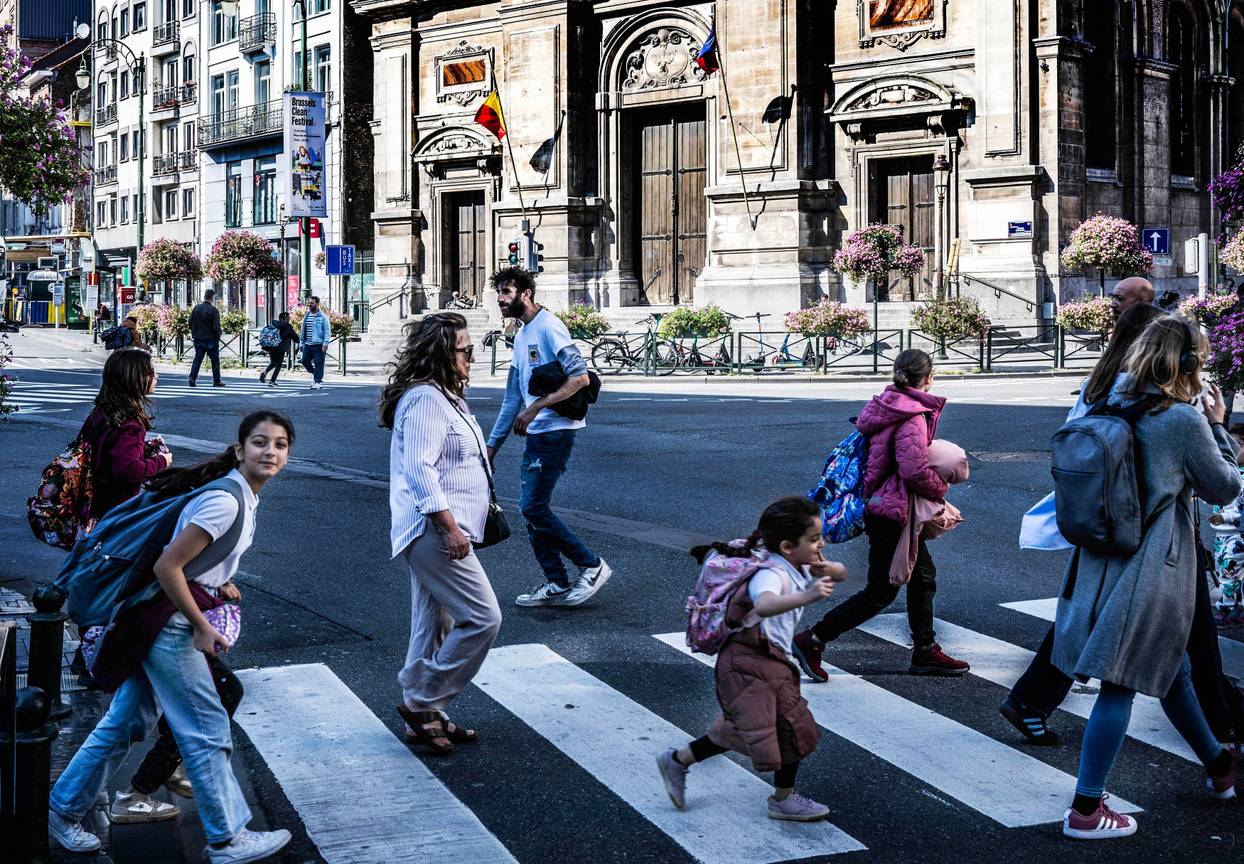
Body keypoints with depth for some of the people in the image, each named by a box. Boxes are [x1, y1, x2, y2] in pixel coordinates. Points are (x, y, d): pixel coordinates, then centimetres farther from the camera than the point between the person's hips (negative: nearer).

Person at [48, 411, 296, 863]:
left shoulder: (243, 495, 8)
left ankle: (63, 810, 30)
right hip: (169, 622, -10)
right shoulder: (225, 502, -23)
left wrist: (216, 584, 11)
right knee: (207, 727, 0)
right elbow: (167, 566, -25)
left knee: (127, 720, 18)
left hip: (163, 619, 10)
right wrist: (201, 627, -18)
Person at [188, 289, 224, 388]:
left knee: (197, 359, 8)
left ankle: (192, 377, -9)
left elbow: (190, 323, 6)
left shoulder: (196, 308, 3)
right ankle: (216, 381, 12)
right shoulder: (213, 310, -13)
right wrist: (218, 337, -2)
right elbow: (216, 327, -16)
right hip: (211, 339, -4)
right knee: (215, 361, 8)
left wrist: (194, 334, 15)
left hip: (198, 339, 4)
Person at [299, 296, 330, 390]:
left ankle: (318, 382, 0)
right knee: (305, 361, 4)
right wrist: (302, 343, 16)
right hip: (307, 345, 6)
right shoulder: (306, 316, 14)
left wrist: (325, 343, -16)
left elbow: (327, 331, -6)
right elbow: (303, 330, 19)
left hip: (318, 345, -6)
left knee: (318, 364, -5)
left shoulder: (323, 317, -3)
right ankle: (314, 373, 29)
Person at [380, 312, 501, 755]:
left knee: (435, 627, 14)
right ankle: (422, 701, -3)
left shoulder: (442, 396, 18)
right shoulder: (425, 399, -16)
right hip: (433, 530, -11)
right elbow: (419, 469, -23)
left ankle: (422, 717, 22)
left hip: (435, 531, 11)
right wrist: (450, 527, -25)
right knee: (483, 619, -11)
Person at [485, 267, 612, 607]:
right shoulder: (521, 336, 18)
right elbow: (513, 398, 22)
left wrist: (535, 408, -21)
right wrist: (491, 444, 20)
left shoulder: (548, 326, -11)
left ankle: (592, 566, 0)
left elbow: (580, 377, -21)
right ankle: (556, 584, 15)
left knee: (533, 507, -11)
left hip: (556, 431, -9)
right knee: (533, 509, 8)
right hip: (535, 433, 9)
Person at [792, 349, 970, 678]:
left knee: (923, 576, 20)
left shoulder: (886, 405, 7)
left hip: (884, 506, 10)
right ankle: (811, 642, 1)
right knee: (880, 593, -1)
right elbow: (915, 471, -28)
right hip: (892, 512, -10)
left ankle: (925, 652, 30)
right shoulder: (913, 417, -21)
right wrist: (941, 488, -8)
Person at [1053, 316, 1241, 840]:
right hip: (1154, 570, -8)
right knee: (1121, 684, -4)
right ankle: (1085, 810, -2)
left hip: (1103, 557, 8)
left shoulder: (1112, 407, 2)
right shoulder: (1185, 421, -15)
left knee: (1172, 668, 23)